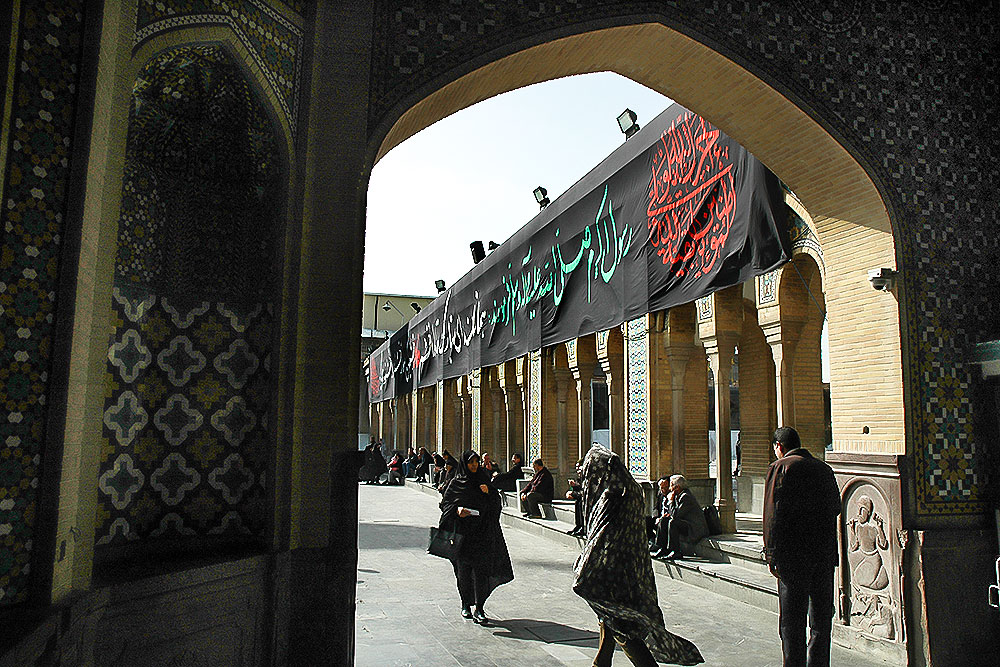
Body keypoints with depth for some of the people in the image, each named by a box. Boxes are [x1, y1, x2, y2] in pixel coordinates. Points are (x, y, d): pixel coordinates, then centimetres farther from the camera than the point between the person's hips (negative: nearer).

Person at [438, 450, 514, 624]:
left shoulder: (483, 480, 10)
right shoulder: (456, 482, 3)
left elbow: (496, 502, 9)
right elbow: (445, 502, 0)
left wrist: (488, 491, -10)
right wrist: (457, 509, -19)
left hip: (481, 532, 1)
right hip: (462, 531, -1)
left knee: (481, 569, -6)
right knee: (464, 569, 5)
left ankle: (479, 609, -2)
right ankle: (465, 604, 23)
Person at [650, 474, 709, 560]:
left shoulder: (686, 497, -18)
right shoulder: (679, 495, 13)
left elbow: (675, 515, -24)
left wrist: (671, 500, -13)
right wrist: (664, 517, -1)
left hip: (695, 530, -10)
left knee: (672, 522, -29)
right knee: (663, 520, 3)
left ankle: (675, 552, -22)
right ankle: (662, 549, 0)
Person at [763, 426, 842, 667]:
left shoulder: (781, 468, -6)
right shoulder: (824, 469, 12)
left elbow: (775, 514, -11)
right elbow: (835, 509, 15)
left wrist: (772, 554, -9)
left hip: (794, 553, -6)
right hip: (826, 552, 6)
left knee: (792, 619, 1)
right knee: (821, 618, 14)